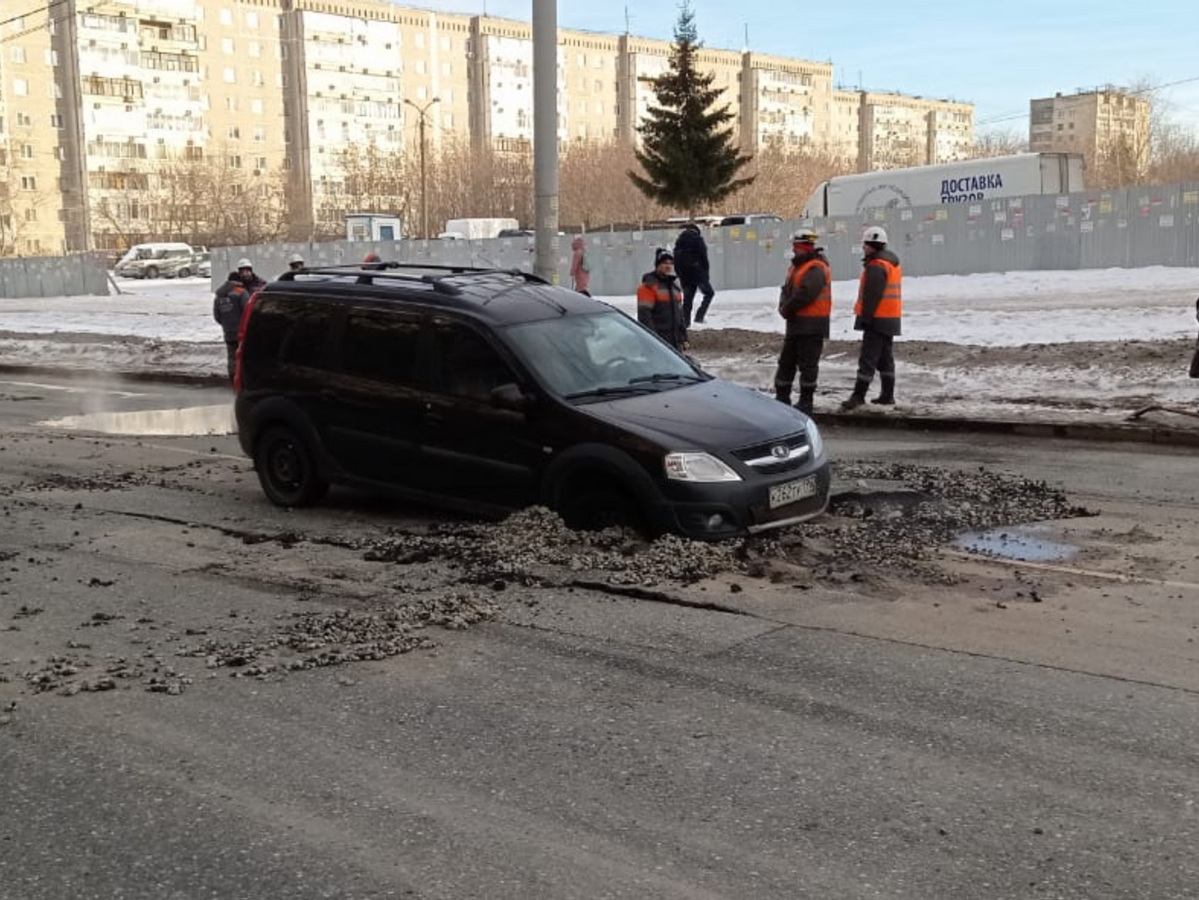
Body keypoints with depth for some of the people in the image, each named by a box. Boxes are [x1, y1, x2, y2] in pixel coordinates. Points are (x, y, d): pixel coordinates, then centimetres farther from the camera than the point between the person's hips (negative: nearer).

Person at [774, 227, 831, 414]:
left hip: (811, 324, -10)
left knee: (807, 364, -2)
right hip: (796, 323, 10)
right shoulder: (796, 266, 16)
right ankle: (782, 397, 23)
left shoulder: (816, 269, -15)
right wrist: (784, 306, -5)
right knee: (786, 361, 14)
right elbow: (786, 289, 15)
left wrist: (787, 308, -12)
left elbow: (804, 294, -25)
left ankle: (806, 401, 5)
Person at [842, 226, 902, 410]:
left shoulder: (876, 266, -16)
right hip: (891, 319, 10)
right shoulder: (893, 263, 17)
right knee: (885, 357, 14)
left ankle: (858, 395, -13)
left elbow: (871, 296, -22)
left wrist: (865, 317, -20)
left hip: (877, 319, -10)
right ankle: (887, 395, 17)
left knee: (868, 358, -11)